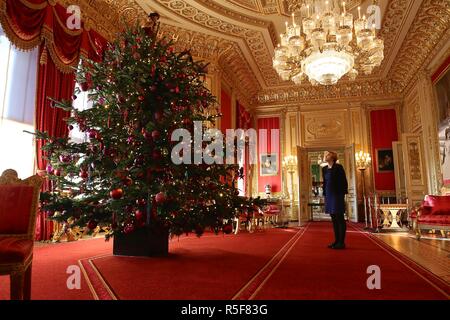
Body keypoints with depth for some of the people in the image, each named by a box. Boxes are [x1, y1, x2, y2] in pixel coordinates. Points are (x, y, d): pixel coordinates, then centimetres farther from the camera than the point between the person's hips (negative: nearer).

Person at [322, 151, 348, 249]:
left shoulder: (338, 167, -7)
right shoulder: (324, 169, 12)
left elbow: (344, 182, -8)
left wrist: (343, 194, -12)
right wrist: (325, 195, 13)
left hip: (337, 195, -7)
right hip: (329, 195, 7)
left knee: (340, 218, -2)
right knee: (334, 219, 10)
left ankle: (341, 242, 4)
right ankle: (337, 241, 18)